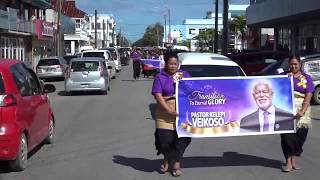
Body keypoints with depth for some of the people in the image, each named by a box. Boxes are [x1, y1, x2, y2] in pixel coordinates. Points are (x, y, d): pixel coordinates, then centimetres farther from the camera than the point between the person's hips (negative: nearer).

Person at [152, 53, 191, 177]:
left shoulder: (184, 74, 12)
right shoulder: (160, 77, 2)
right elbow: (158, 96, -7)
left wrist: (182, 80, -10)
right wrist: (170, 111, -17)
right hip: (165, 114, -2)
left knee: (182, 137, -1)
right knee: (164, 137, -6)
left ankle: (176, 162, 17)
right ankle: (167, 158, 25)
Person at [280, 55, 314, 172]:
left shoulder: (306, 78, 8)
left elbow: (308, 96, -1)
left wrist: (302, 111, -15)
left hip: (301, 109, 1)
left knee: (300, 134, 1)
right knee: (287, 134, -7)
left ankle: (294, 159, 14)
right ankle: (288, 161, -4)